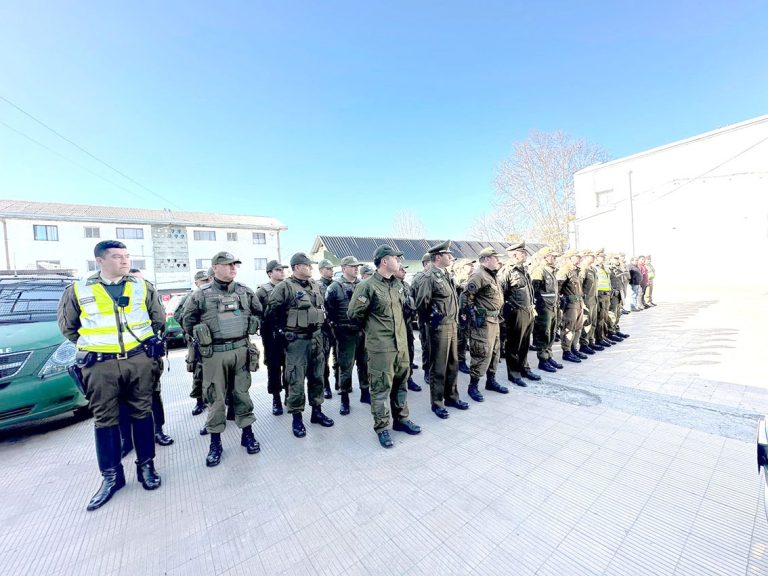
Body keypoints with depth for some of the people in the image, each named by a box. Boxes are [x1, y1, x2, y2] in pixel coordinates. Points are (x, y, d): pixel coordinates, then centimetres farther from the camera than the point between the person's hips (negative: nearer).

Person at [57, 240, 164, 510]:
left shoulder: (143, 287, 4)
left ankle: (146, 466, 23)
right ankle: (111, 476, 23)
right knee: (105, 419, 8)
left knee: (142, 413, 9)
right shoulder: (78, 290, 3)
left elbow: (159, 320, 12)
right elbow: (67, 326, 14)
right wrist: (92, 345, 7)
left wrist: (145, 342, 9)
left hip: (139, 360, 0)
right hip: (100, 365, 0)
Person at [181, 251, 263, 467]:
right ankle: (215, 442, 22)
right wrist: (201, 336, 3)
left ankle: (247, 433, 26)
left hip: (242, 350, 2)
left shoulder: (245, 291, 4)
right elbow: (187, 319, 5)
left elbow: (258, 313, 16)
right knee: (215, 397, 8)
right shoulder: (202, 294, -4)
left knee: (242, 393, 12)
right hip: (215, 353, -2)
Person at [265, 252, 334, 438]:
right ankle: (297, 418, 19)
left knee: (317, 376, 14)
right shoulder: (285, 287, -11)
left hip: (316, 337, 6)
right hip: (297, 340, -6)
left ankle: (317, 411, 30)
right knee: (296, 380, 3)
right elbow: (271, 312, -9)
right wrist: (283, 330, -4)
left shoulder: (315, 285, 9)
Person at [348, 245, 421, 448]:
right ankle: (382, 428, 22)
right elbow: (353, 314, -10)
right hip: (380, 347, -7)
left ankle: (401, 419, 36)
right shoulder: (367, 286, -15)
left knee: (400, 383, 18)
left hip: (401, 343, 7)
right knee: (381, 387, 5)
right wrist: (372, 327, 2)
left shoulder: (398, 284, 8)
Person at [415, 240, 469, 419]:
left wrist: (454, 318, 14)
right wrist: (431, 319, -7)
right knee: (438, 367, 4)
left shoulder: (446, 274, 11)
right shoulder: (429, 276, -16)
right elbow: (421, 303, -20)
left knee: (453, 364, 18)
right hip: (439, 327, -8)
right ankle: (437, 403, 20)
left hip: (452, 325, 8)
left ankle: (451, 397, 34)